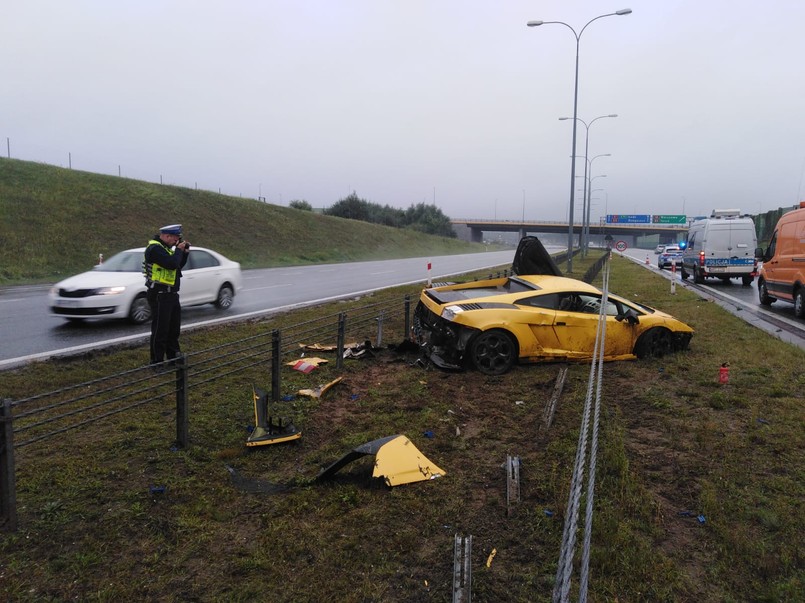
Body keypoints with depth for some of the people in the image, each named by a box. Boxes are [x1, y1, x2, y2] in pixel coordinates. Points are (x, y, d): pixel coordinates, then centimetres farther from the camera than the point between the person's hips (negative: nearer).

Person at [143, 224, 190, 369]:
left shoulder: (164, 247, 16)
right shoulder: (155, 248, -16)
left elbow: (178, 265, 21)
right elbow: (172, 264, -27)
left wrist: (185, 251, 8)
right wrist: (178, 250, -12)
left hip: (171, 294, 10)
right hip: (160, 295, -10)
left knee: (174, 328, 17)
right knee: (160, 329, -4)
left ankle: (174, 356, 30)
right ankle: (157, 362, 4)